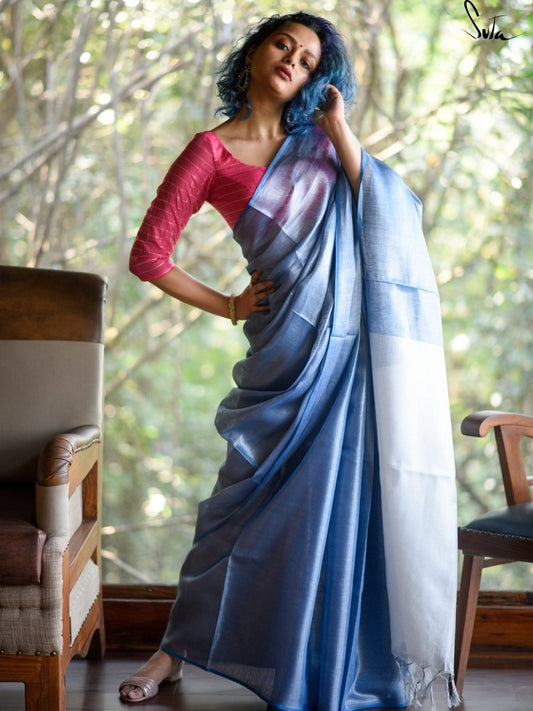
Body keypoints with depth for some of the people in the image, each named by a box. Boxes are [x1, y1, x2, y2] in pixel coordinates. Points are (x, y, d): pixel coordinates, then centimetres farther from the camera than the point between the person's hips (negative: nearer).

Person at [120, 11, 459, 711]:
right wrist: (226, 305, 1)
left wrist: (340, 131, -3)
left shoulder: (319, 139, 14)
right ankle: (179, 646, 19)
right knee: (253, 493, 1)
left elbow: (390, 212, 2)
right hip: (292, 345, -3)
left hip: (356, 339, 3)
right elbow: (148, 254, 0)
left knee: (343, 494, 4)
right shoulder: (213, 150, 1)